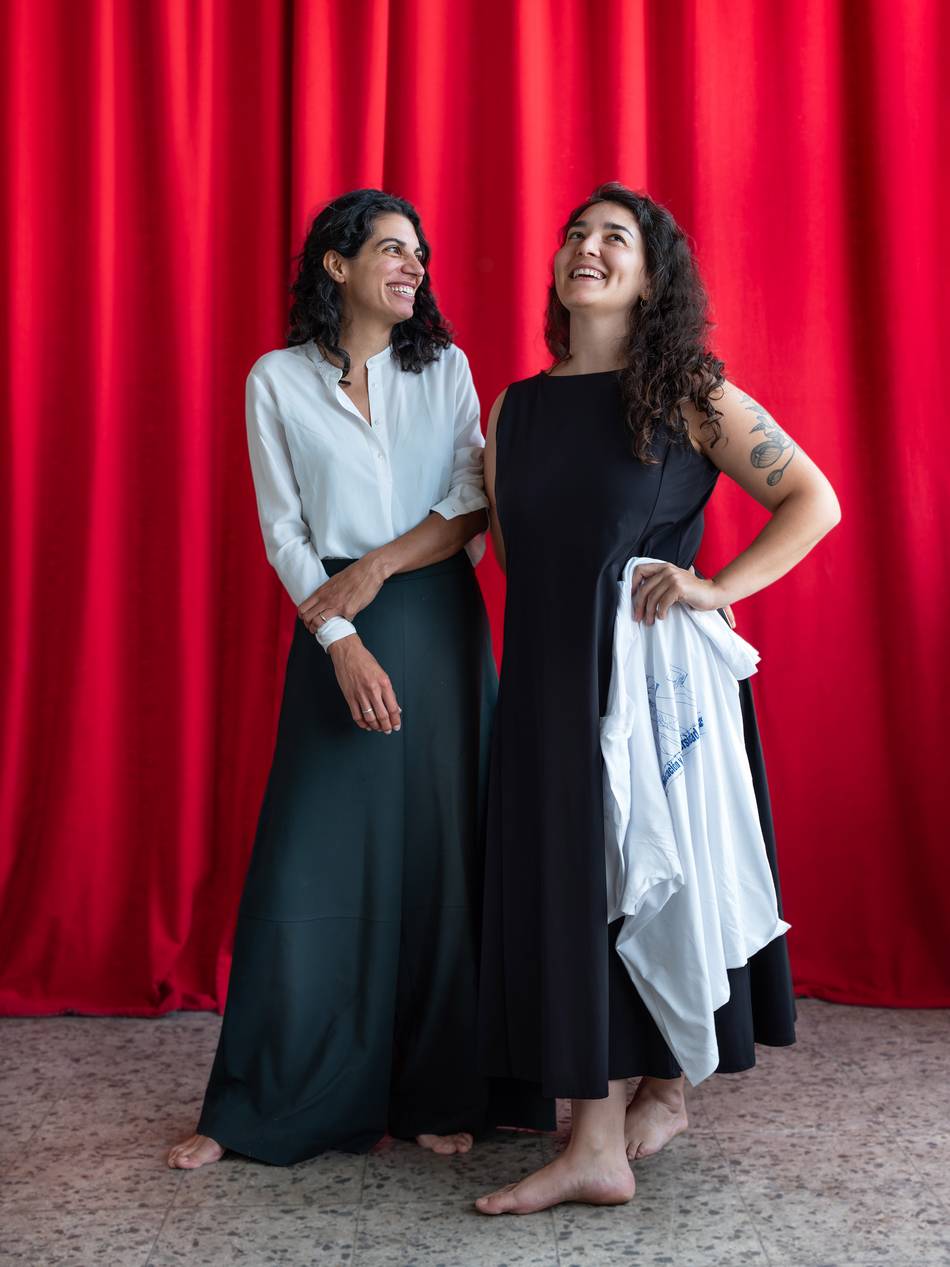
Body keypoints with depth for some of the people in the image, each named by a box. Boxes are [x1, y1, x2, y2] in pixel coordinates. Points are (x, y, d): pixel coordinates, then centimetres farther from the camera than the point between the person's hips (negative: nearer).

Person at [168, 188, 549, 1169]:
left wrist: (381, 566, -11)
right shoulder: (278, 380, 4)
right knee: (312, 858, -2)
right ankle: (257, 1109, 10)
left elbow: (474, 505, 2)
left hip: (440, 624, 2)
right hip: (334, 631, -1)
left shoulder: (445, 369, 9)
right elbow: (283, 532, -1)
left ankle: (438, 1096, 12)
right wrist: (341, 639, -13)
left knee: (439, 852, 1)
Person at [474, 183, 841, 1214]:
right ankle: (598, 1145, 14)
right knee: (567, 884, 4)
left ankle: (663, 1087, 21)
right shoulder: (516, 408, 11)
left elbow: (814, 501, -3)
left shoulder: (688, 397, -2)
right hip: (552, 682, 4)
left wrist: (718, 588, -12)